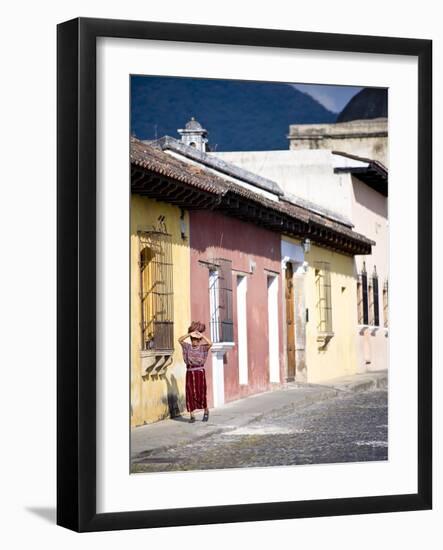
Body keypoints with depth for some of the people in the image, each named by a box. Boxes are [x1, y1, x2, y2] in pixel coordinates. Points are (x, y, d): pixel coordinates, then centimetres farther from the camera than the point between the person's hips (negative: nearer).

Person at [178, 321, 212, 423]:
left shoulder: (203, 348, 0)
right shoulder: (187, 347, 5)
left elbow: (210, 343, -19)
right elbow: (180, 340, -11)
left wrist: (201, 335, -22)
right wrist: (190, 334, -19)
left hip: (200, 372, -2)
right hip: (190, 372, 2)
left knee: (201, 393, -2)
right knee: (190, 393, 1)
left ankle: (206, 410, 23)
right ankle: (191, 415, 8)